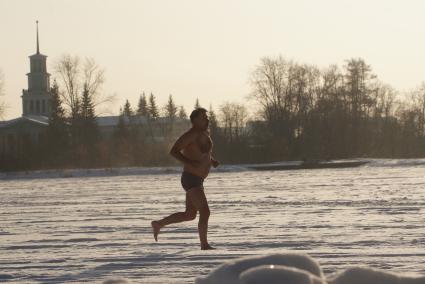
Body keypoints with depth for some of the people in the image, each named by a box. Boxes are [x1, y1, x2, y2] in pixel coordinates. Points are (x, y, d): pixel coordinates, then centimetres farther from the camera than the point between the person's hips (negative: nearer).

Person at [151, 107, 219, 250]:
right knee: (205, 212, -13)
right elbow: (174, 151, -19)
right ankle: (205, 246, -7)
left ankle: (158, 224, 28)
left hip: (197, 180, 10)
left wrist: (212, 161, 9)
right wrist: (190, 163, -28)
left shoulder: (205, 133, 12)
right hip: (191, 179, -10)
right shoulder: (192, 133, -16)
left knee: (190, 215, 17)